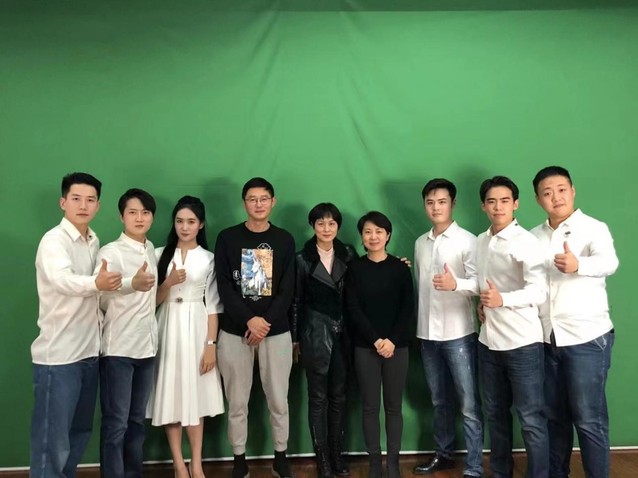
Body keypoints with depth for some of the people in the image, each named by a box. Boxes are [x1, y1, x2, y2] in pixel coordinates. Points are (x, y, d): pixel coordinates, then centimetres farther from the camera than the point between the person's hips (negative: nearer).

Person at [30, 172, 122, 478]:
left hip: (89, 351, 8)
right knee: (52, 437, -1)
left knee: (81, 431, 18)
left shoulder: (94, 242, 9)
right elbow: (62, 280, -35)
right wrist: (96, 283, -53)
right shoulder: (53, 241, -14)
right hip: (58, 354, -7)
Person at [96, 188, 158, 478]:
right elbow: (98, 297, -29)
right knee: (116, 423, 0)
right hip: (118, 348, -6)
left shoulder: (151, 249, 10)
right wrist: (132, 284, -46)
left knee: (137, 420, 15)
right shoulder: (110, 252, -10)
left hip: (146, 345, 6)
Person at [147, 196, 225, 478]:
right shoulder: (161, 255, 5)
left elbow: (213, 305, 0)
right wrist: (168, 283, -15)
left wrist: (211, 344, -7)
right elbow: (152, 300, 4)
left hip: (196, 329, -1)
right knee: (171, 394, 2)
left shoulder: (209, 259, 3)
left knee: (196, 394, 4)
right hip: (168, 329, 1)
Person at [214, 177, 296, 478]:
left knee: (278, 400, 7)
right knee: (237, 402, 6)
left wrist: (265, 322, -11)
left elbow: (287, 290, 0)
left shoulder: (284, 240, 4)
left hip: (276, 330, 1)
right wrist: (249, 320, -14)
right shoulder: (227, 238, 2)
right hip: (234, 331, 0)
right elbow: (224, 286, -4)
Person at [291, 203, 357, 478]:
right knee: (318, 397, 5)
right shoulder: (302, 259, -3)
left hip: (343, 333, 3)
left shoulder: (348, 255, 4)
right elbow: (296, 301, 0)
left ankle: (337, 454, 24)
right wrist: (295, 339, 1)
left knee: (338, 395, 11)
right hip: (315, 334, -3)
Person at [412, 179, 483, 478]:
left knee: (469, 404, 0)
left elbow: (480, 283, -14)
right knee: (439, 400, 16)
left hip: (459, 333, -5)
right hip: (427, 333, 5)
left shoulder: (467, 240, -7)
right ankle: (443, 454, 31)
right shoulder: (420, 243, 11)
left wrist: (456, 284, -34)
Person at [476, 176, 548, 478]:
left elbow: (539, 291, -22)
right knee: (495, 413, 17)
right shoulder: (480, 241, 9)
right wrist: (482, 303, 5)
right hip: (488, 340, 7)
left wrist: (502, 300, -36)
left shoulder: (525, 241, -12)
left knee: (530, 418, 3)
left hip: (522, 342, -7)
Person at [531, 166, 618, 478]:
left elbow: (609, 262, -28)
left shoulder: (593, 228, -8)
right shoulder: (534, 237, 8)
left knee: (588, 418, 1)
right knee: (554, 415, 15)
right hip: (547, 339, 5)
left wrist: (578, 265, -49)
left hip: (587, 338, -5)